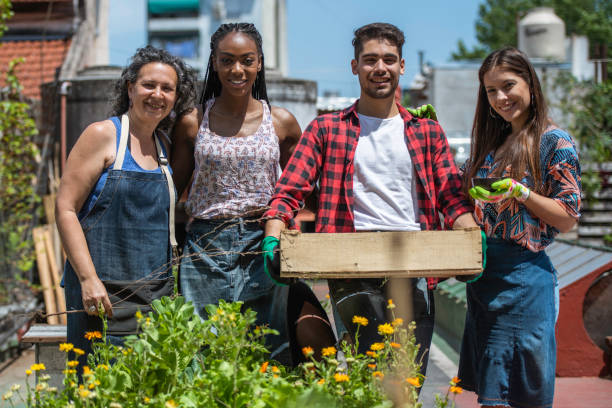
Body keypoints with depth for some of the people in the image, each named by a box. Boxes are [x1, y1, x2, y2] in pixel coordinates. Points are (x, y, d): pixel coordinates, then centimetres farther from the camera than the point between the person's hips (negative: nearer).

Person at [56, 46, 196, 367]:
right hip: (105, 292, -5)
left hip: (157, 294, 5)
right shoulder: (103, 135, -3)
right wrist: (88, 279, -16)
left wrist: (172, 288, 12)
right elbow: (65, 208, -7)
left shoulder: (164, 147, 15)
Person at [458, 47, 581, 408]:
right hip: (483, 274, 7)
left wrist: (518, 191, -20)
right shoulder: (491, 141, 14)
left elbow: (568, 218, -7)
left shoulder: (555, 143, -6)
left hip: (524, 274, -7)